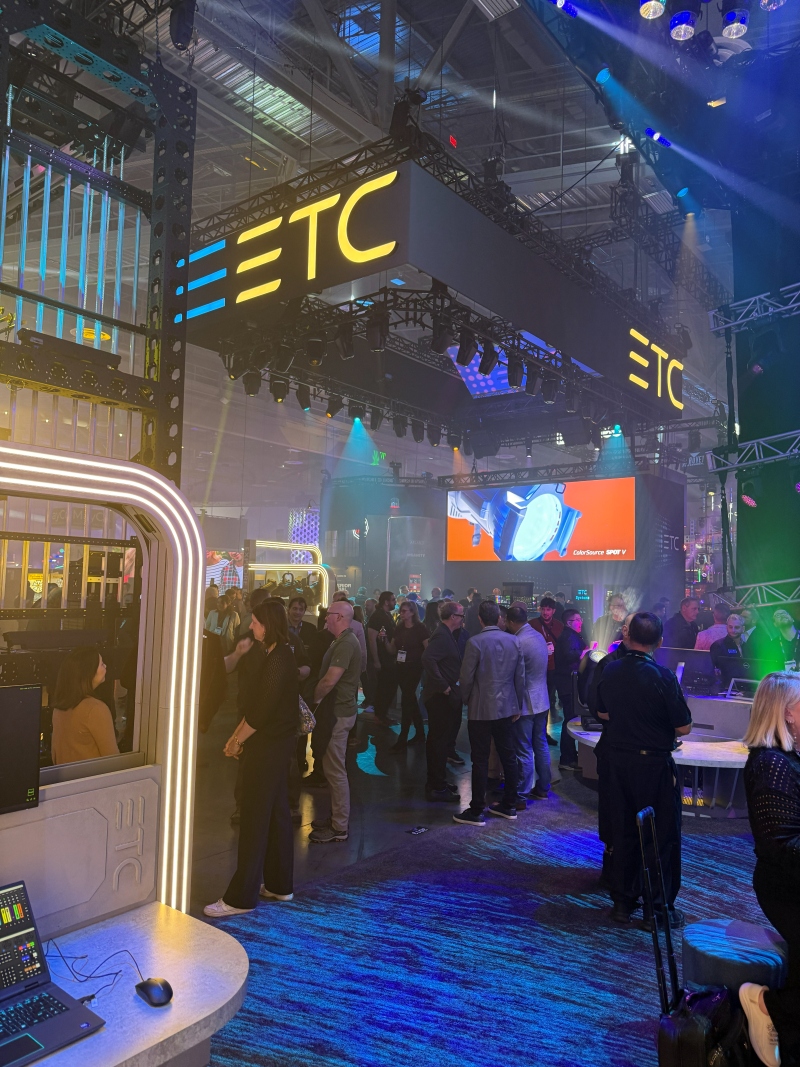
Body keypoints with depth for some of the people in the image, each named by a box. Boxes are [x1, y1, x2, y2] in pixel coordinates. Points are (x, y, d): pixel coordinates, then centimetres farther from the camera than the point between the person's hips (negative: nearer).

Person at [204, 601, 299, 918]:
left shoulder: (278, 659, -20)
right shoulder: (273, 655, 11)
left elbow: (262, 710, -22)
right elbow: (256, 704, 13)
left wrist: (238, 741, -10)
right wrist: (236, 735, 8)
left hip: (268, 746, -10)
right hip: (275, 743, 10)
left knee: (255, 818, -2)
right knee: (276, 813, 16)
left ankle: (241, 897, 7)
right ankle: (279, 885, 28)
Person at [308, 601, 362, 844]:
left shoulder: (346, 643, -20)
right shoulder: (342, 641, 14)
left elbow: (330, 680, -26)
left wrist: (315, 697, -13)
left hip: (338, 713, -11)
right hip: (338, 709, 11)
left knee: (335, 771, -4)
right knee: (333, 768, 18)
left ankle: (340, 828, 5)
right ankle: (336, 817, 29)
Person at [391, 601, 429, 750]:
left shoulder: (420, 628, -10)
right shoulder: (399, 628, 7)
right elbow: (393, 649, 10)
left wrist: (422, 662, -15)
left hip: (414, 668, -6)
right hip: (401, 668, 6)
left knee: (406, 701, -7)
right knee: (411, 700, 13)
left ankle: (402, 739, -2)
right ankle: (420, 734, 24)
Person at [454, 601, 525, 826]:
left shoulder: (475, 643, -15)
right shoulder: (514, 641, -1)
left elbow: (466, 678, -12)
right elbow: (520, 677, 4)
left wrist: (467, 699, 8)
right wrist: (518, 706, 14)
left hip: (481, 709, -5)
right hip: (506, 708, 5)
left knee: (480, 760, 2)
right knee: (508, 756, 14)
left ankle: (476, 811, 10)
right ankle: (509, 804, 26)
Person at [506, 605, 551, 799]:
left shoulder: (519, 642, -21)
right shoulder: (539, 636, 4)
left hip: (525, 703, -8)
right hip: (541, 700, 8)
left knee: (524, 751, 1)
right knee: (541, 746, 16)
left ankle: (522, 794, 10)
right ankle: (543, 789, 26)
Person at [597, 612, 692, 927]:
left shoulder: (610, 672, -3)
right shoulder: (663, 677, -19)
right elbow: (684, 727, -14)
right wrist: (660, 723, 6)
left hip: (617, 760, 5)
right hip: (654, 763, -5)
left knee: (622, 832, 16)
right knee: (661, 836, 11)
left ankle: (622, 901, 27)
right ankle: (659, 907, 20)